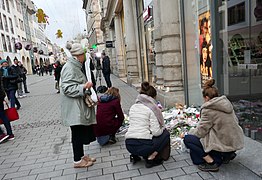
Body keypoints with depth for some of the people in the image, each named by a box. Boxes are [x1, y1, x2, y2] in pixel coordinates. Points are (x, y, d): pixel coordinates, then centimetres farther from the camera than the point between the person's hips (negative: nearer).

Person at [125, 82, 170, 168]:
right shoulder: (152, 108, -6)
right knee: (165, 133, 16)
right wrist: (162, 128, 10)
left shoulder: (133, 107, 12)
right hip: (143, 146, -6)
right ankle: (151, 158, 3)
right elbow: (156, 132, -12)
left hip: (129, 145, 6)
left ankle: (135, 155, 17)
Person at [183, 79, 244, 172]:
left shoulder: (208, 109, -18)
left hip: (224, 145, -8)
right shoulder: (226, 103, 4)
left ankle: (211, 163, -5)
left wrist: (186, 134, 3)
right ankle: (227, 154, 17)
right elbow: (235, 121, 12)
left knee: (187, 139, -5)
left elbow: (201, 131, -14)